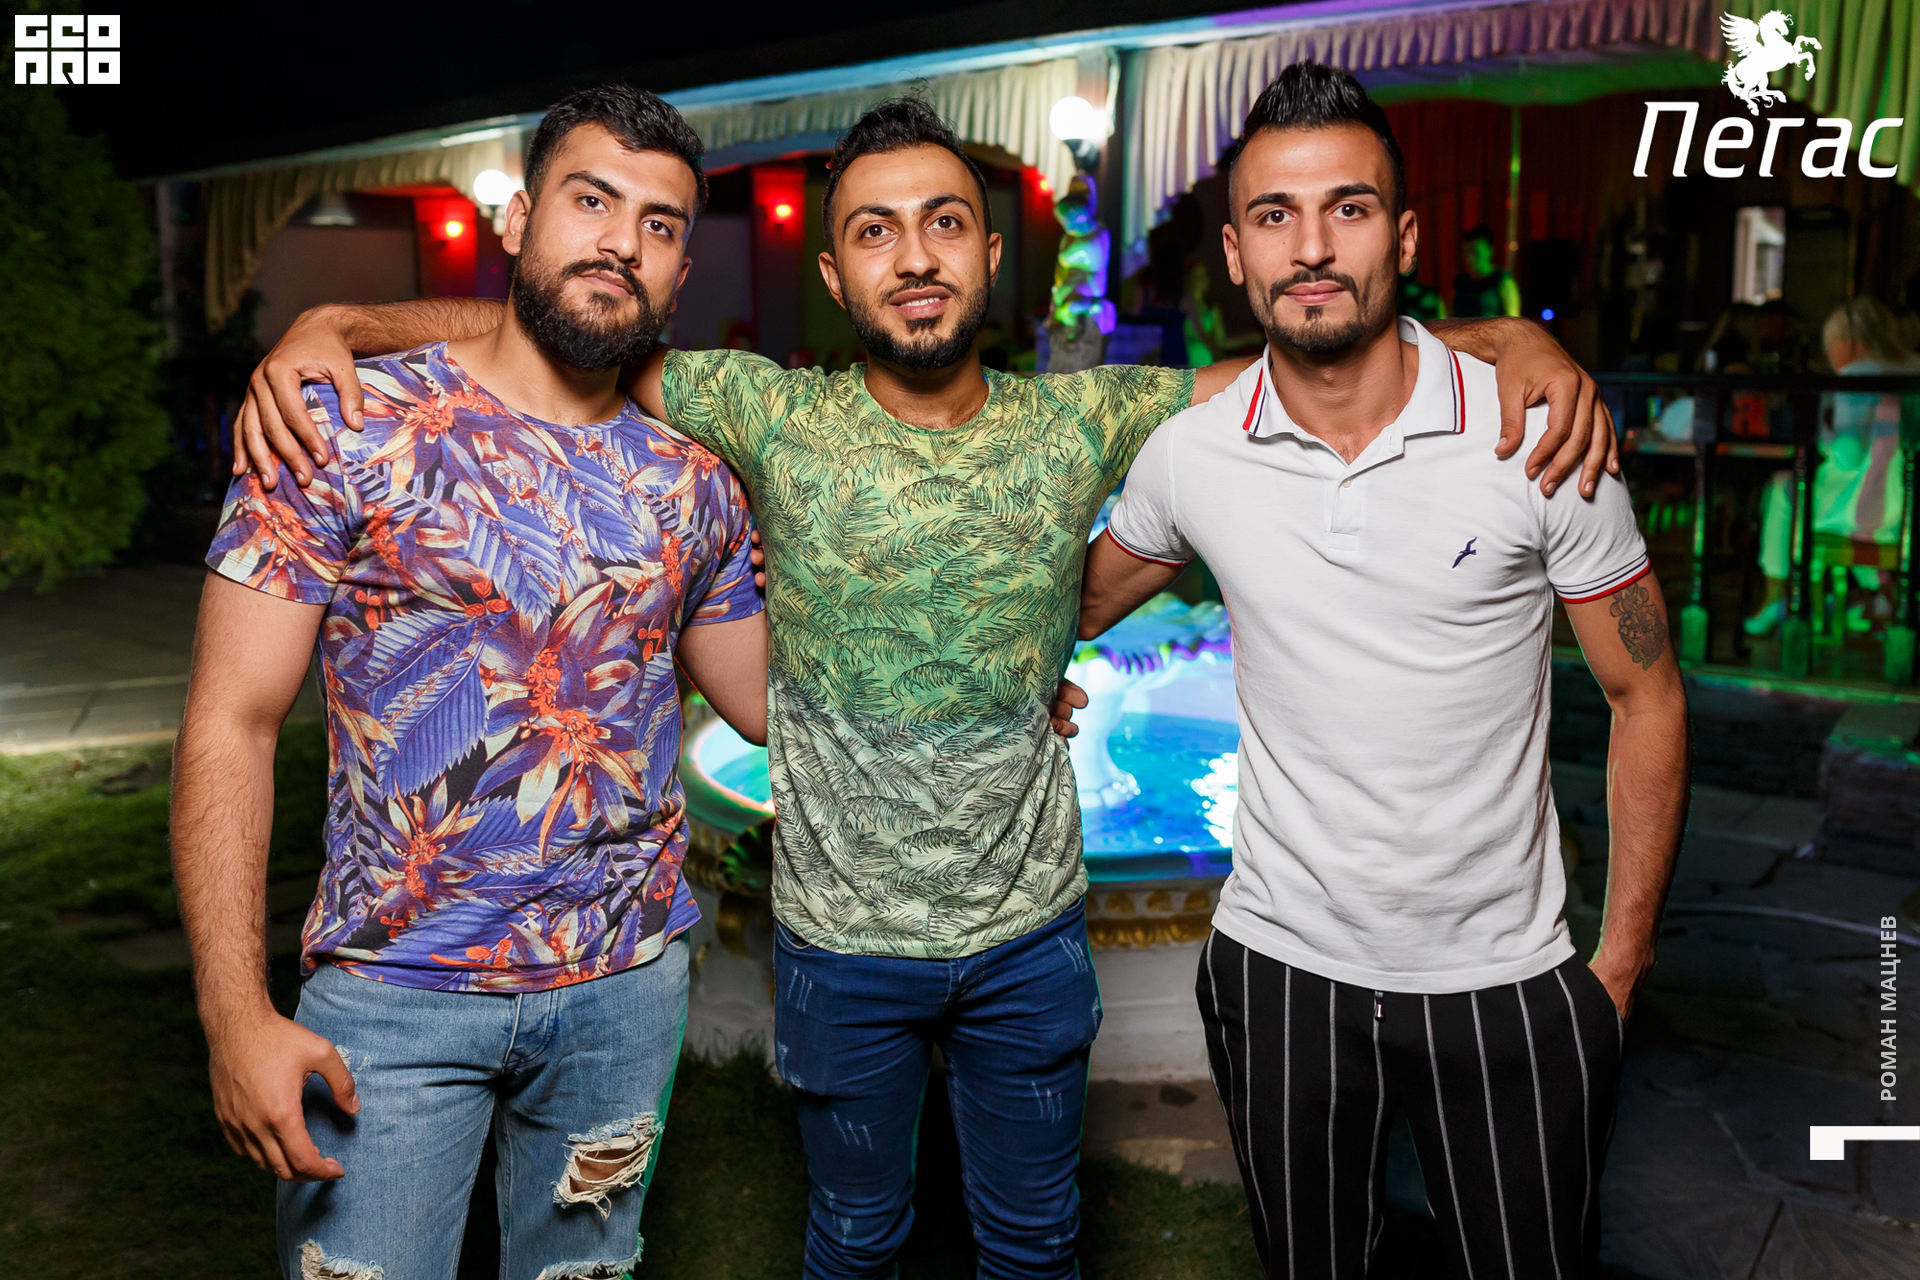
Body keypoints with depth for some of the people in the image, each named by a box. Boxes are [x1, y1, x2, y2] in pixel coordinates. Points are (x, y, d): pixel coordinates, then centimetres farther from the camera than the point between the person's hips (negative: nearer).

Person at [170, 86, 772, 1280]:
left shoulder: (694, 483, 3)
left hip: (631, 981, 4)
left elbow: (773, 700, 14)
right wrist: (237, 1016, -15)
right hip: (394, 994, -3)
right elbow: (231, 724, -9)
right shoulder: (351, 430, -8)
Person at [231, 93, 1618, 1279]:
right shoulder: (774, 417, -11)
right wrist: (335, 321, -21)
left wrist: (1518, 340, -17)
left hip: (1033, 935, 2)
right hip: (844, 946, -1)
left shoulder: (1080, 420, -7)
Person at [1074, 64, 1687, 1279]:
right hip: (1281, 966, 2)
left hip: (1504, 980, -1)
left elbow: (1647, 700, -4)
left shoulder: (1542, 435, -12)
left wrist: (1622, 963, -3)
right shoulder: (1186, 455, -7)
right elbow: (1079, 605, 15)